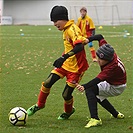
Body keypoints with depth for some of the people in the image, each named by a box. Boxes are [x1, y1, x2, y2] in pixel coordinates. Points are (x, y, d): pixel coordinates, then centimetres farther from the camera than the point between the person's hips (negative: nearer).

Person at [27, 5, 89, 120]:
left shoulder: (73, 29, -23)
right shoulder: (65, 30, 7)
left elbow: (79, 46, -37)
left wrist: (64, 57, -44)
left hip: (76, 67, -8)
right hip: (65, 63, 8)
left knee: (66, 94, -2)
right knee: (47, 83, -1)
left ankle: (69, 111, 29)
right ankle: (40, 105, 20)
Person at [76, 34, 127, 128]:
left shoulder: (113, 67, -38)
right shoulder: (108, 51, -17)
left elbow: (98, 79, -47)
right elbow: (100, 37, -4)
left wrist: (84, 87, -60)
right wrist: (88, 40, -21)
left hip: (116, 88, -10)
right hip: (110, 82, 10)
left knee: (90, 90, -25)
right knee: (98, 95, 30)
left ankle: (95, 119, -33)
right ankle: (116, 114, 38)